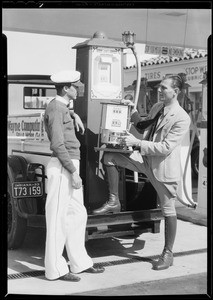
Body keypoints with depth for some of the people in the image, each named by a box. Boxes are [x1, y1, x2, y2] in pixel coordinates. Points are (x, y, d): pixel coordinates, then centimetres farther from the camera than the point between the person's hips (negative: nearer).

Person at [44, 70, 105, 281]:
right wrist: (73, 172, -20)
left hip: (70, 167, 10)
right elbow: (58, 144, -20)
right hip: (62, 168, -10)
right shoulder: (56, 108, -12)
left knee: (77, 215, 13)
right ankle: (55, 269, 2)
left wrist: (74, 115, 25)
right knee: (58, 218, -5)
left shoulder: (61, 107, 17)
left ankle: (80, 262, 22)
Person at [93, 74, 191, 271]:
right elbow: (145, 128, 23)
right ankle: (113, 202, 6)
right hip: (144, 159, 7)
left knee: (168, 211, 5)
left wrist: (136, 143, -24)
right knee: (109, 157, -6)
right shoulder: (157, 107, 6)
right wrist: (133, 112, 7)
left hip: (164, 167, -7)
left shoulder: (182, 118, -19)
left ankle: (168, 254, 20)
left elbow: (165, 148, -24)